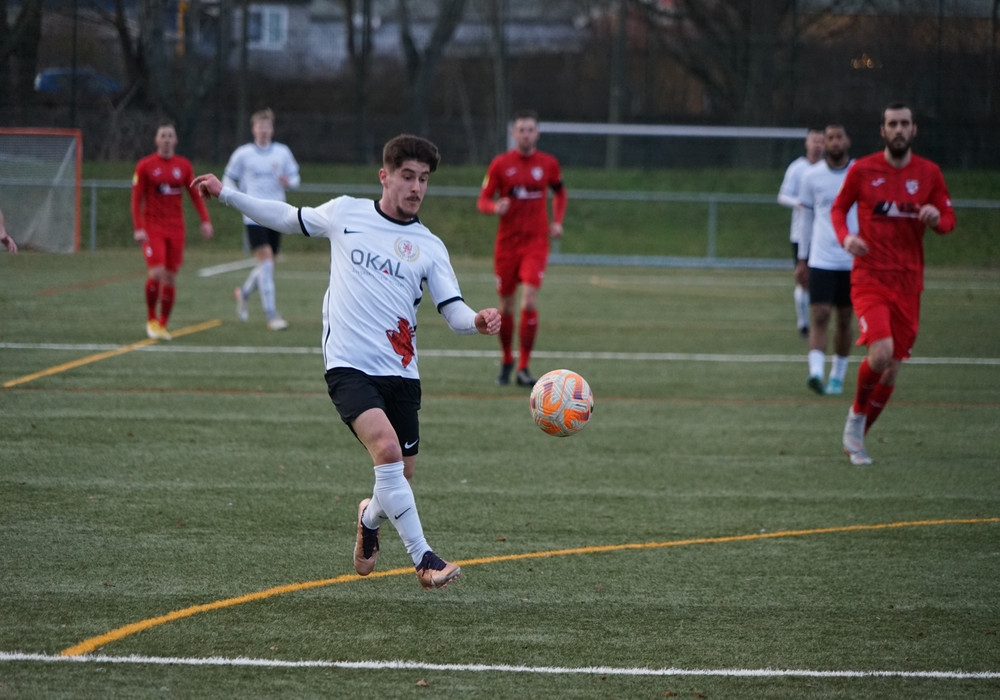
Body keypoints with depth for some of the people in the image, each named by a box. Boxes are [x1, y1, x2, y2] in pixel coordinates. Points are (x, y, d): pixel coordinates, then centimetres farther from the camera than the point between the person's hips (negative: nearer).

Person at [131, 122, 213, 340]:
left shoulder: (184, 165, 6)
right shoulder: (145, 166, -2)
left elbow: (195, 195, 9)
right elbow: (136, 198, -3)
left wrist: (205, 220, -4)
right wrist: (138, 228, -12)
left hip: (176, 228, 3)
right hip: (152, 228, -3)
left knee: (171, 278, 3)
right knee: (156, 273, -17)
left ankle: (163, 325, 14)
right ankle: (151, 318, 3)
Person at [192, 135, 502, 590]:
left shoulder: (429, 247, 8)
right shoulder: (345, 214, 6)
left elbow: (452, 311, 3)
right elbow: (289, 219, 22)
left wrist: (477, 321, -20)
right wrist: (226, 195, 22)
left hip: (400, 372, 3)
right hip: (349, 365, -3)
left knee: (401, 474, 6)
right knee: (387, 449, -24)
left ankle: (370, 519, 43)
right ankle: (424, 559, -22)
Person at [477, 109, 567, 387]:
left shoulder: (548, 164, 3)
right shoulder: (500, 164, -1)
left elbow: (559, 192, 21)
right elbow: (482, 200, 1)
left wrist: (557, 222, 6)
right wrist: (495, 207, -22)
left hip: (536, 242, -1)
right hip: (506, 243, 1)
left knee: (529, 301, -17)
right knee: (506, 306, 7)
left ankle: (523, 368, -13)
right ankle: (506, 361, 28)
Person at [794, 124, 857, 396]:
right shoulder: (811, 176, 3)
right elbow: (806, 218, 11)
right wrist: (802, 260, 11)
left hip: (853, 260, 1)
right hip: (821, 259, -1)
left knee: (845, 320, 7)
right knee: (820, 316, -13)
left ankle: (837, 376, 20)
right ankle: (816, 372, -22)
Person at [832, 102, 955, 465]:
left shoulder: (929, 173, 4)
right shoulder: (862, 170, -1)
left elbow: (949, 219, 12)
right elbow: (838, 208, 11)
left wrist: (936, 218, -13)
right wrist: (845, 237, -10)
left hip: (907, 283, 3)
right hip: (869, 278, -3)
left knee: (891, 370, 5)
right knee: (881, 352, -24)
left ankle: (856, 438, 25)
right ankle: (857, 413, 5)